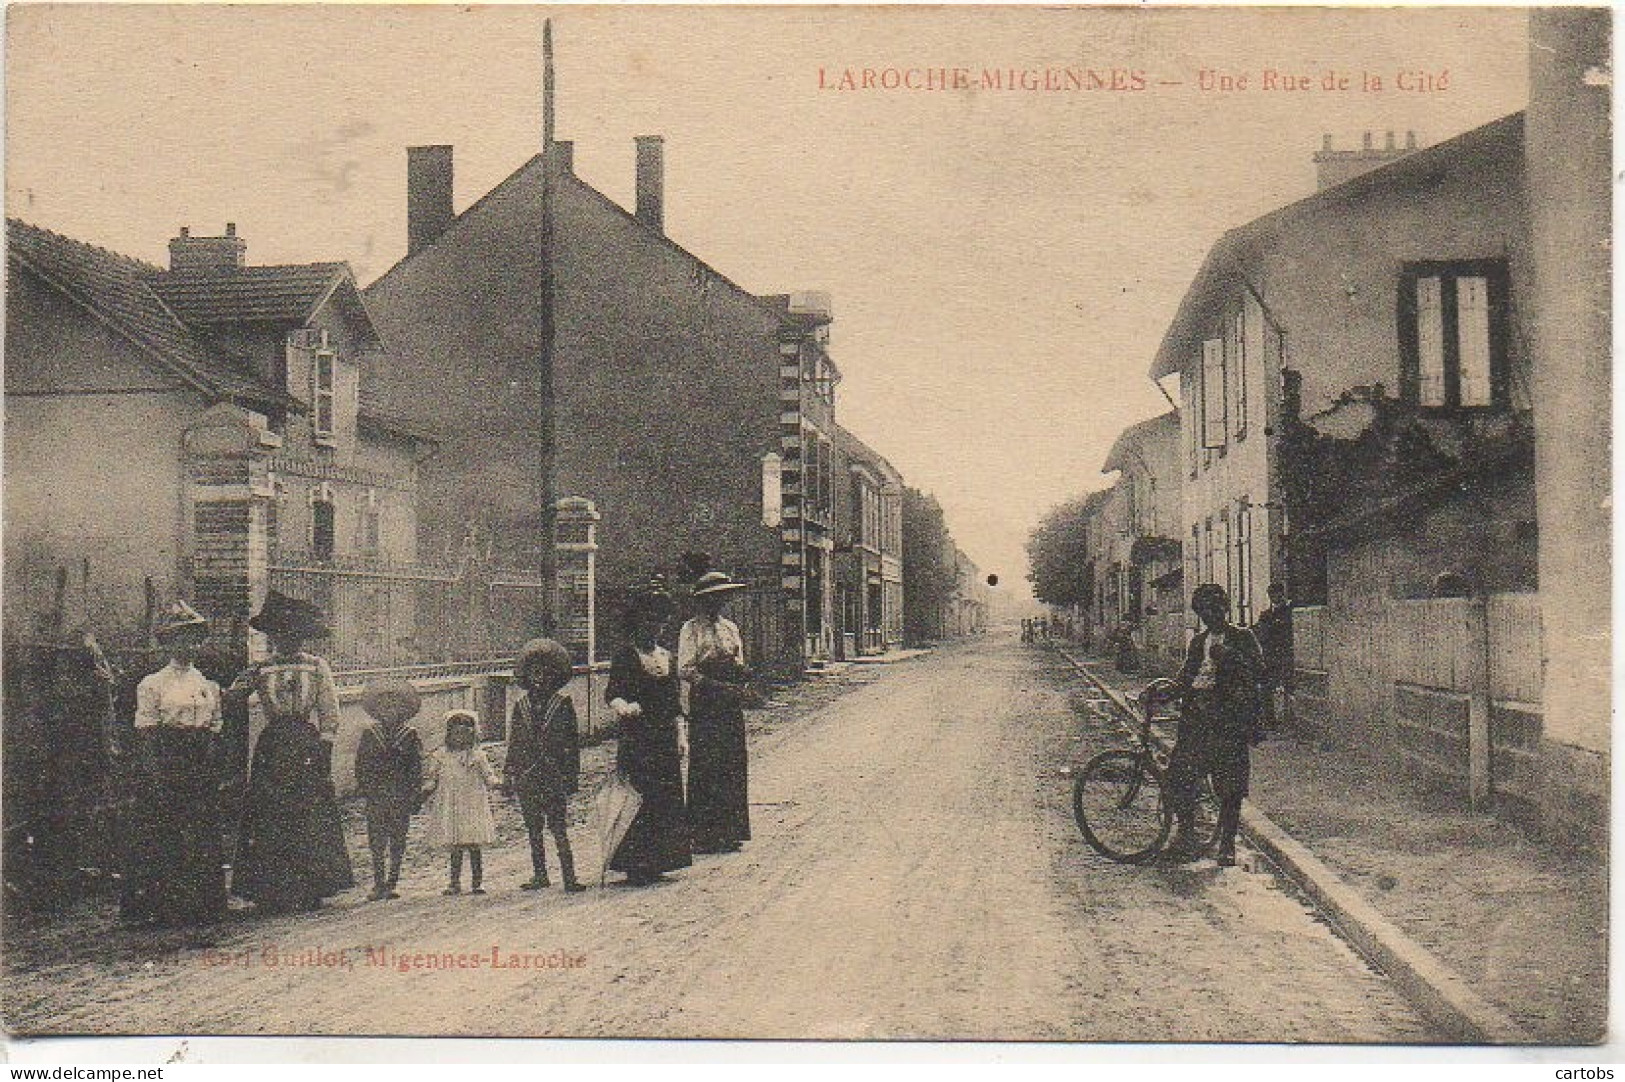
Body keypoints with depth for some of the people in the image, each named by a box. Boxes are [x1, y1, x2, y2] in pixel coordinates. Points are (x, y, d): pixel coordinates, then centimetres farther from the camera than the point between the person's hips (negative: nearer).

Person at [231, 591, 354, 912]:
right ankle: (274, 893, 6)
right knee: (269, 820, 0)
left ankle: (312, 891, 1)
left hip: (307, 744, -2)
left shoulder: (317, 667, 6)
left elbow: (330, 714, 2)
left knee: (310, 819, -3)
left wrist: (324, 750, -4)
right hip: (271, 748, 2)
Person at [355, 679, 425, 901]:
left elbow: (417, 767, 3)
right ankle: (378, 884, 4)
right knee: (376, 841, -1)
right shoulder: (369, 734, 7)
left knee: (398, 842, 3)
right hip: (375, 797, 1)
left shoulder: (410, 736, 3)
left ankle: (392, 883, 11)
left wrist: (415, 795, -2)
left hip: (401, 798, 0)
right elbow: (361, 764, 7)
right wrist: (363, 788, -2)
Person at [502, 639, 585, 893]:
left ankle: (568, 876, -4)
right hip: (526, 776, 4)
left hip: (554, 776, -4)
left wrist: (572, 774, -3)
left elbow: (573, 741, 1)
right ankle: (539, 875, 21)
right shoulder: (522, 704, 9)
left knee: (559, 829, -7)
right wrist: (508, 773, 10)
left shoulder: (563, 702, 0)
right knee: (534, 829, 11)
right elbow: (514, 742, 14)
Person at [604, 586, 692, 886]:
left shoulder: (666, 656, 15)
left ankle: (655, 864, 13)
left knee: (666, 801, 5)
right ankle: (634, 867, -4)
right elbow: (612, 692, -14)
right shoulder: (625, 655, -5)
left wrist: (679, 737, 13)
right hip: (637, 739, -7)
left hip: (665, 738, 7)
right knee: (638, 799, -9)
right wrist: (622, 706, -36)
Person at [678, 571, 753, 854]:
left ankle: (729, 833, 10)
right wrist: (716, 685, -19)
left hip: (731, 706, 6)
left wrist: (741, 675, -3)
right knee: (705, 769, -6)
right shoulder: (691, 630, -2)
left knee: (733, 767, 4)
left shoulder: (730, 627, 18)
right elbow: (685, 669, -10)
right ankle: (702, 835, -2)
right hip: (703, 705, -6)